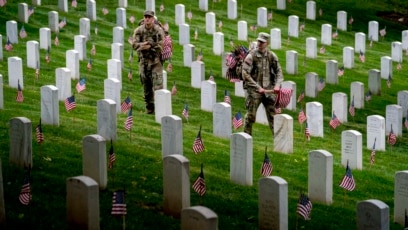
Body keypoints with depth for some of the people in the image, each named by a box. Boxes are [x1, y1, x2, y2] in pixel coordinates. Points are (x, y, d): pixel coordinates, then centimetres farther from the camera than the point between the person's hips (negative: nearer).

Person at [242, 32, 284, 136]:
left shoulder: (271, 56, 4)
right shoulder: (251, 56, -8)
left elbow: (278, 71, 9)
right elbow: (245, 74, -12)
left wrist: (277, 84, -9)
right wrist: (258, 87, -16)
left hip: (268, 90, 3)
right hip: (254, 90, -3)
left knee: (273, 115, 4)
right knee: (250, 115, -1)